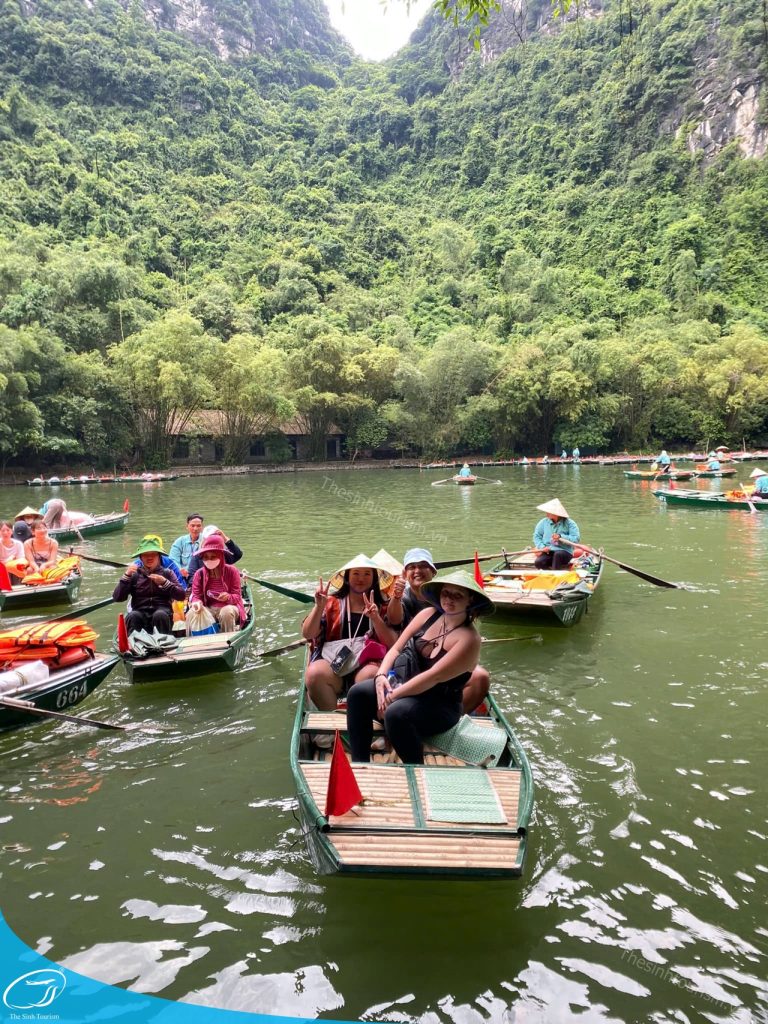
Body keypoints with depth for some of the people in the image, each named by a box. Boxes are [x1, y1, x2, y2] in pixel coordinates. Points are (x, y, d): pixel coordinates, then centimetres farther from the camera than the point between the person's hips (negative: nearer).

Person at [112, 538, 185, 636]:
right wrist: (126, 576, -6)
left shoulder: (167, 573, 13)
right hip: (141, 612, 1)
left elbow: (181, 596, 1)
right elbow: (117, 598, 3)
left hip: (162, 611, -1)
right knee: (132, 616, -31)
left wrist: (164, 582, -11)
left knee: (160, 615, -33)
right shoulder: (135, 574, 13)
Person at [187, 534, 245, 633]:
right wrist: (197, 602, -24)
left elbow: (237, 596, -5)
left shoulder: (231, 571, -3)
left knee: (227, 612, -38)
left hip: (228, 607, -2)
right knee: (191, 614, -28)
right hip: (208, 609, 2)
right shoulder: (199, 574, 4)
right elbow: (196, 595, 1)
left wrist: (228, 597, -29)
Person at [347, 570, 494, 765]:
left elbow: (433, 677, -22)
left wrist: (392, 696, -22)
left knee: (396, 712, -34)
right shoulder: (429, 614, 2)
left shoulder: (469, 639, -16)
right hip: (405, 686, 6)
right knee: (358, 693, -16)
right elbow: (396, 648, 4)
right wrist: (381, 675, -14)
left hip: (439, 706, -6)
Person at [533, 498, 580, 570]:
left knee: (558, 554, -38)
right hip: (548, 552, 2)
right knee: (538, 562, -28)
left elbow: (576, 538, -10)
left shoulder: (569, 523, -1)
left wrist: (561, 537, -20)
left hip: (564, 552, -2)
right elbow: (536, 536, 7)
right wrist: (542, 546, -11)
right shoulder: (543, 522, 8)